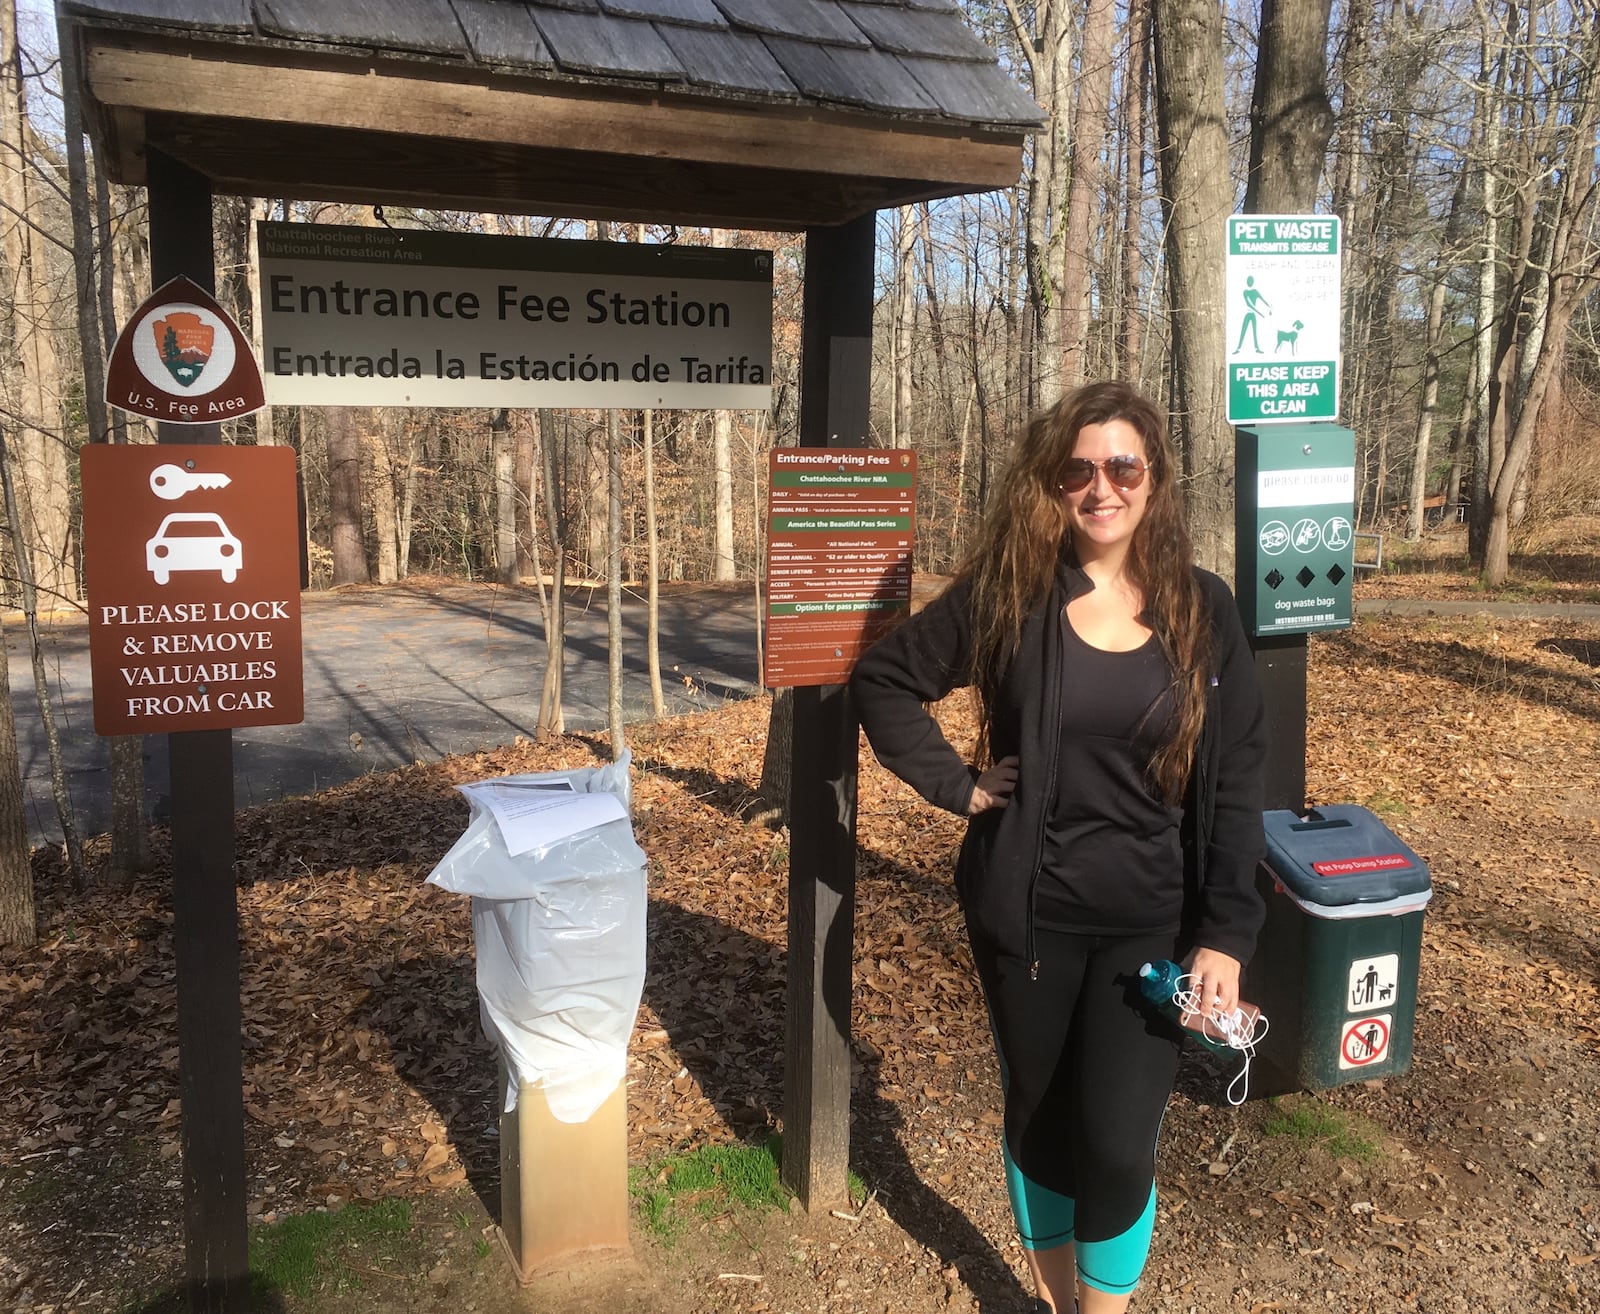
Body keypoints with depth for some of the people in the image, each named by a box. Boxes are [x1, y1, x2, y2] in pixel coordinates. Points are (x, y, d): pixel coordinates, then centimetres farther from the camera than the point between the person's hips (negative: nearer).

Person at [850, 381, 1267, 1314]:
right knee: (1037, 1121, 16)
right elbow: (885, 678, 3)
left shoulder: (1202, 609, -3)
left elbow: (1236, 783, -3)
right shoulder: (1007, 592, -5)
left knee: (1117, 1145, -2)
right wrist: (955, 783, -7)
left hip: (1150, 923, 0)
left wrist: (1226, 935, -9)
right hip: (1025, 914, 1)